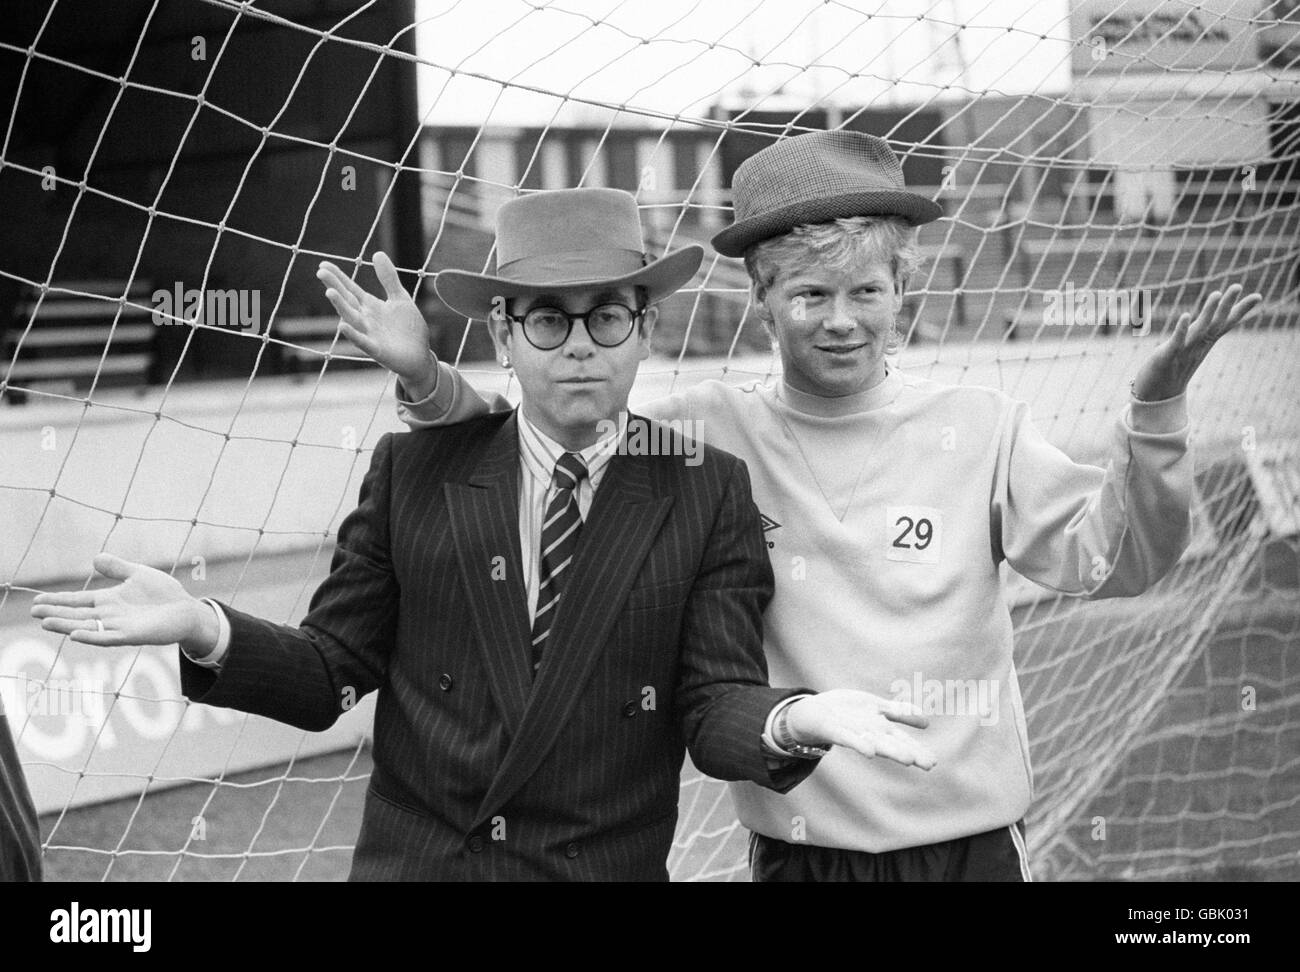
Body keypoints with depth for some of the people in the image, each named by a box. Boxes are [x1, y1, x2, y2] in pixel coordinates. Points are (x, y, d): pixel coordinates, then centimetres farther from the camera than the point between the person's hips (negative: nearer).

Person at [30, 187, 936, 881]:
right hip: (413, 855, 1)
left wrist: (797, 718, -29)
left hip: (610, 867, 0)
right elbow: (330, 672, 2)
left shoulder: (709, 493, -2)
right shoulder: (413, 471, 0)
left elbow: (717, 705, -7)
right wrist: (207, 631, -16)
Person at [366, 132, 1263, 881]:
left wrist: (1155, 406, -18)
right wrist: (429, 379, -13)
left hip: (972, 844, 0)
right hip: (795, 847, 0)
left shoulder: (981, 431, -1)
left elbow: (1111, 560, -5)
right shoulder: (711, 434, 0)